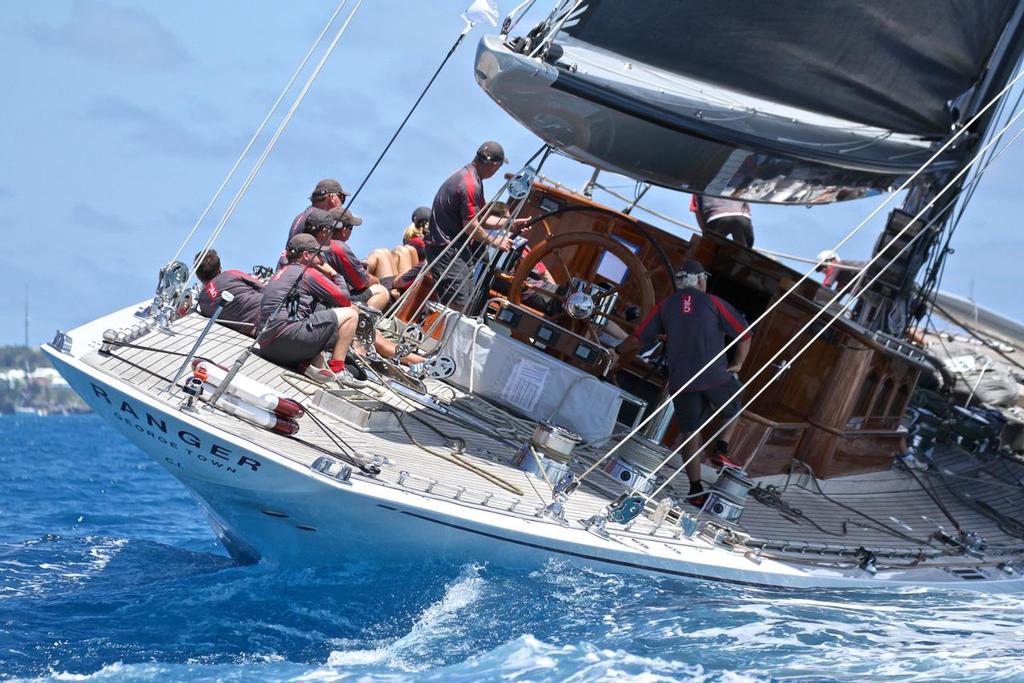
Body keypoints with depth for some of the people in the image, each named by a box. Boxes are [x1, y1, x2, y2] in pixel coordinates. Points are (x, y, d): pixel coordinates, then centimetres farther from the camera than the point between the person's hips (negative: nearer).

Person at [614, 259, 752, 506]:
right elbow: (744, 334, 0)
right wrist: (737, 363, 12)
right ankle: (721, 450, 4)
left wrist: (617, 351, 25)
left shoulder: (665, 306, 8)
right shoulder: (714, 303, 3)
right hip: (716, 376, -2)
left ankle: (696, 489, 4)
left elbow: (638, 339, 7)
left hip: (681, 381, 2)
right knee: (733, 411, 24)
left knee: (689, 432, 8)